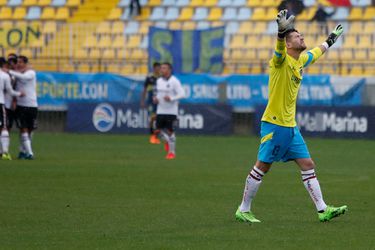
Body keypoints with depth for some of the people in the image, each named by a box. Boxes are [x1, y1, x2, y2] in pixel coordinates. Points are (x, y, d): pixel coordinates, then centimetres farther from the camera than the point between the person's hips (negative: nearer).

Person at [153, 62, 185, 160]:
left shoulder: (174, 81, -10)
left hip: (171, 111, -6)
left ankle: (172, 152, 11)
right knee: (158, 130, 2)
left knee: (170, 131, -3)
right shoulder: (159, 81, 9)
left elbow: (182, 94, -13)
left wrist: (171, 98, -25)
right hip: (160, 111, 6)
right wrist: (155, 98, 1)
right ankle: (167, 141, 33)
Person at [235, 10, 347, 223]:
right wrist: (282, 30, -57)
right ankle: (243, 210, 7)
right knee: (262, 167, -3)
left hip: (290, 125, 8)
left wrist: (331, 39, 47)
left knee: (308, 165, 5)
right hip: (274, 124, -8)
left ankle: (322, 210, 7)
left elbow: (316, 52, 36)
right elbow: (279, 49, -37)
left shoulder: (301, 60, 13)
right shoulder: (282, 60, -12)